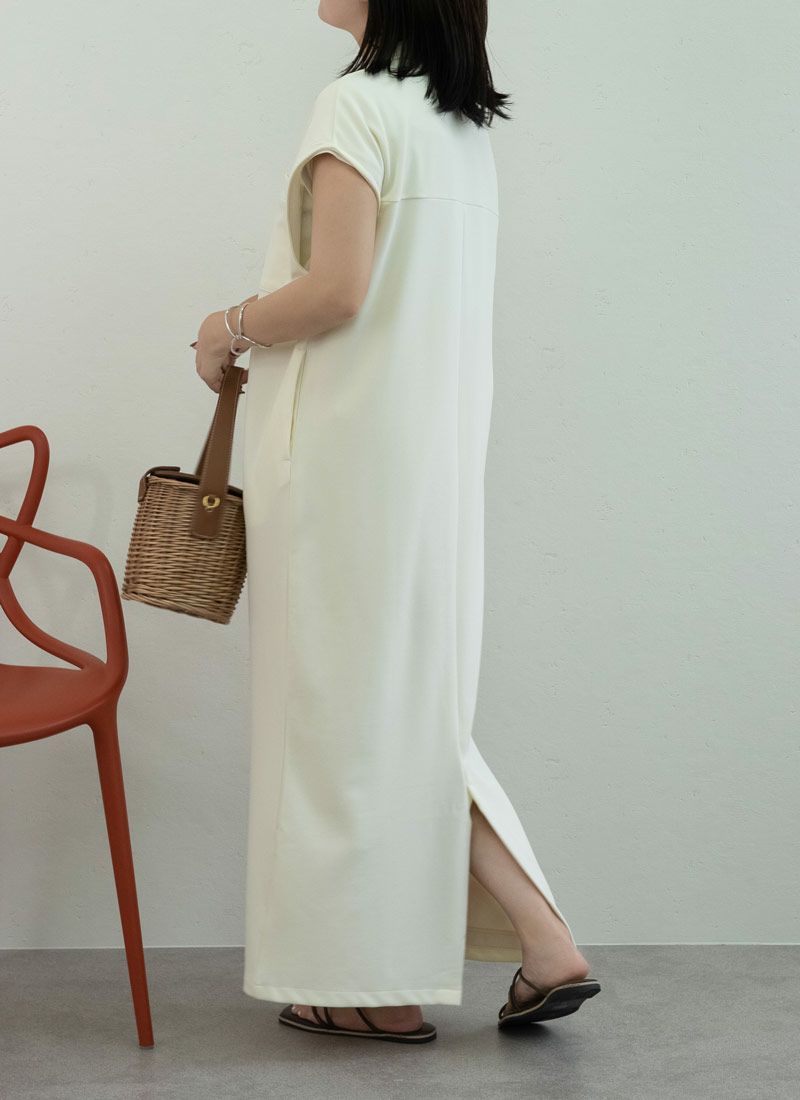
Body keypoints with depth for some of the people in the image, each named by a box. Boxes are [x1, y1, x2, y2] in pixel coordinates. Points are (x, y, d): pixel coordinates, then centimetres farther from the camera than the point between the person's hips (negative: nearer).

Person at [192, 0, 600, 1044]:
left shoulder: (360, 102, -13)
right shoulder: (464, 119, 14)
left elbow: (336, 288, -21)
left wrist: (233, 326, -3)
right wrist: (261, 328, 18)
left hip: (351, 453, -9)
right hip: (435, 449, 9)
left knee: (349, 699, 2)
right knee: (412, 700, 14)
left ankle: (385, 985, 12)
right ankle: (545, 946, 11)